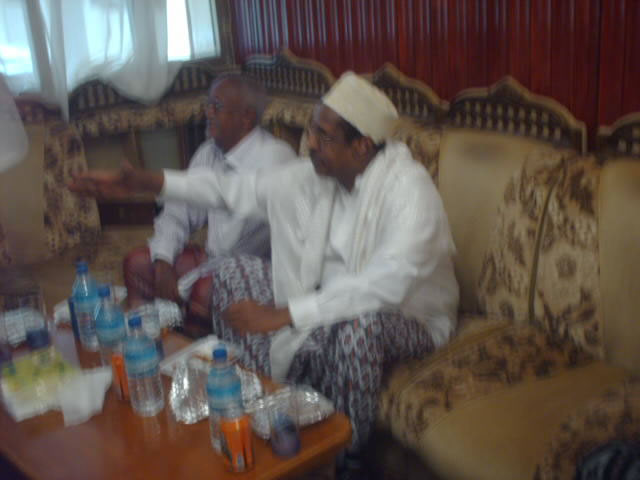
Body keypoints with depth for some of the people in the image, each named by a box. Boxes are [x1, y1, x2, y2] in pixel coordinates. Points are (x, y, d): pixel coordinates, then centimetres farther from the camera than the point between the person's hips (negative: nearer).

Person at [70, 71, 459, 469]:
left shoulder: (408, 187, -29)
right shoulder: (316, 175, -7)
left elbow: (385, 286, -40)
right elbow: (241, 189, 3)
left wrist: (280, 315, -38)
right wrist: (147, 182, -3)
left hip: (409, 318, -6)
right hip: (333, 298, 7)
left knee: (357, 324, -41)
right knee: (235, 273, -1)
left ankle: (348, 458, -13)